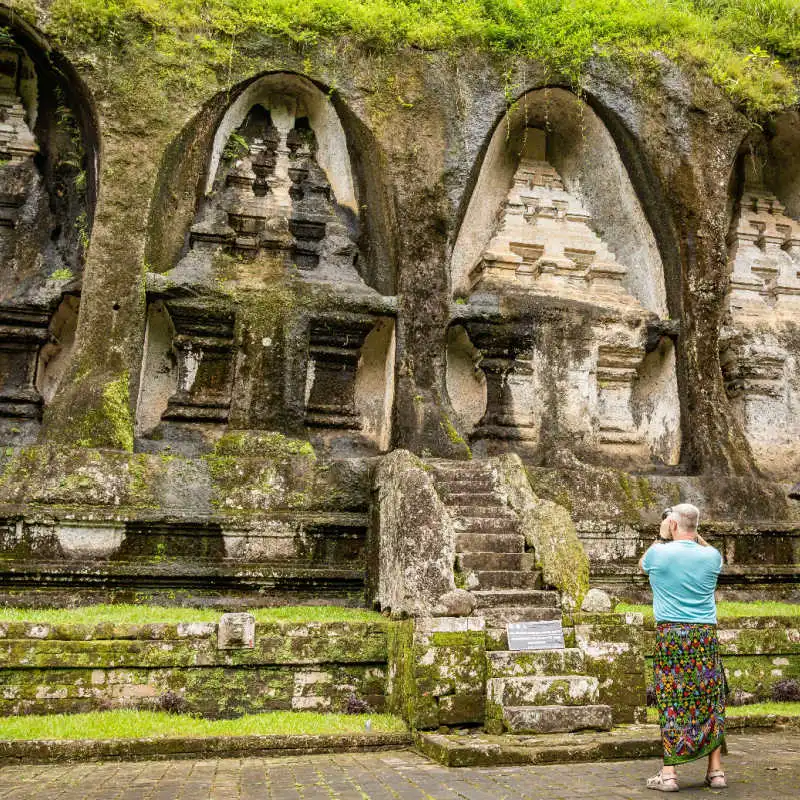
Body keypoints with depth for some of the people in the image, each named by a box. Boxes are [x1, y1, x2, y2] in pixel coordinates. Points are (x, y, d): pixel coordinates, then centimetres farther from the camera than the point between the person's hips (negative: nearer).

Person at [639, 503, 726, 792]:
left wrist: (663, 537, 17)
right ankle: (715, 770, 15)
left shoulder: (658, 553, -5)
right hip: (705, 634, 2)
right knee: (711, 701, 11)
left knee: (672, 703, 2)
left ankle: (668, 773, 3)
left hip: (670, 633, -2)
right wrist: (694, 534, 20)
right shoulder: (712, 556, 1)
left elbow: (642, 563, 19)